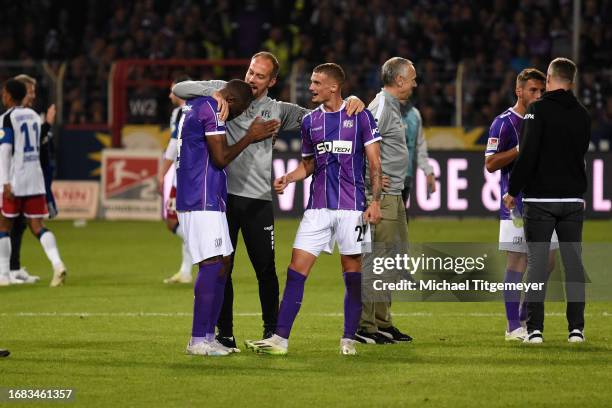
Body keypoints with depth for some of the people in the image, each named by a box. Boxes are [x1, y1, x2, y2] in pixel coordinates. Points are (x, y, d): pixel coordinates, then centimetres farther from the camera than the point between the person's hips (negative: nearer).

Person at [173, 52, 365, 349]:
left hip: (258, 200, 1)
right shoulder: (226, 92, 5)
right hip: (223, 195, -1)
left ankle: (272, 332, 15)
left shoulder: (276, 111, 11)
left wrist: (351, 101, -1)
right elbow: (179, 90, 0)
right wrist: (213, 93, -17)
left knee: (266, 270, 3)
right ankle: (225, 334, 10)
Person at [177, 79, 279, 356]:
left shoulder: (193, 106, 18)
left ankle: (208, 336, 12)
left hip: (191, 199, 11)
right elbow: (221, 158, -15)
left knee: (220, 266, 12)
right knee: (212, 265, -11)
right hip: (203, 201, -11)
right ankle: (198, 341, -12)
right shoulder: (211, 110, -12)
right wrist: (250, 137, -3)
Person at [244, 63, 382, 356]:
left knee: (353, 271, 1)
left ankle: (348, 340, 11)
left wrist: (375, 201, -10)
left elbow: (374, 163, -1)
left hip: (352, 205, -4)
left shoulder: (360, 117, -1)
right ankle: (280, 339, -4)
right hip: (318, 207, 4)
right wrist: (288, 178, 2)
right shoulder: (310, 121, 11)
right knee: (296, 269, -4)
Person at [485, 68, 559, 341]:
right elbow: (490, 164, -12)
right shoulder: (504, 123, -7)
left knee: (546, 262, 6)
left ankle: (526, 317, 21)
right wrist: (522, 148, -20)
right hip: (516, 203, -7)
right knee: (517, 263, -6)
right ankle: (513, 326, -1)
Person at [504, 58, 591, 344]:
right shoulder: (582, 114, 8)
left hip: (540, 199, -4)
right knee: (573, 261, 7)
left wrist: (513, 191, -7)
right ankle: (576, 328, 5)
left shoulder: (539, 109, -9)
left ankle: (535, 328, -5)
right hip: (573, 199, 4)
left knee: (537, 262, -1)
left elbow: (527, 154, -14)